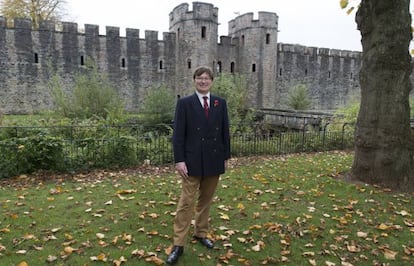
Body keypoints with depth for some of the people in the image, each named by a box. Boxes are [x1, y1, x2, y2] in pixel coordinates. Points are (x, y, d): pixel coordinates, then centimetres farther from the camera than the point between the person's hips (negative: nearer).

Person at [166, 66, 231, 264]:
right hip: (192, 160, -3)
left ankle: (201, 233, 32)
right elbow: (178, 134, -7)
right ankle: (178, 244, 8)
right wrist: (179, 160, -12)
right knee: (186, 202, -1)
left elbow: (225, 131, 9)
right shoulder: (184, 103, -3)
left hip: (214, 160, 3)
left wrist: (226, 156, 8)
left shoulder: (221, 103, 6)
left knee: (206, 200, 15)